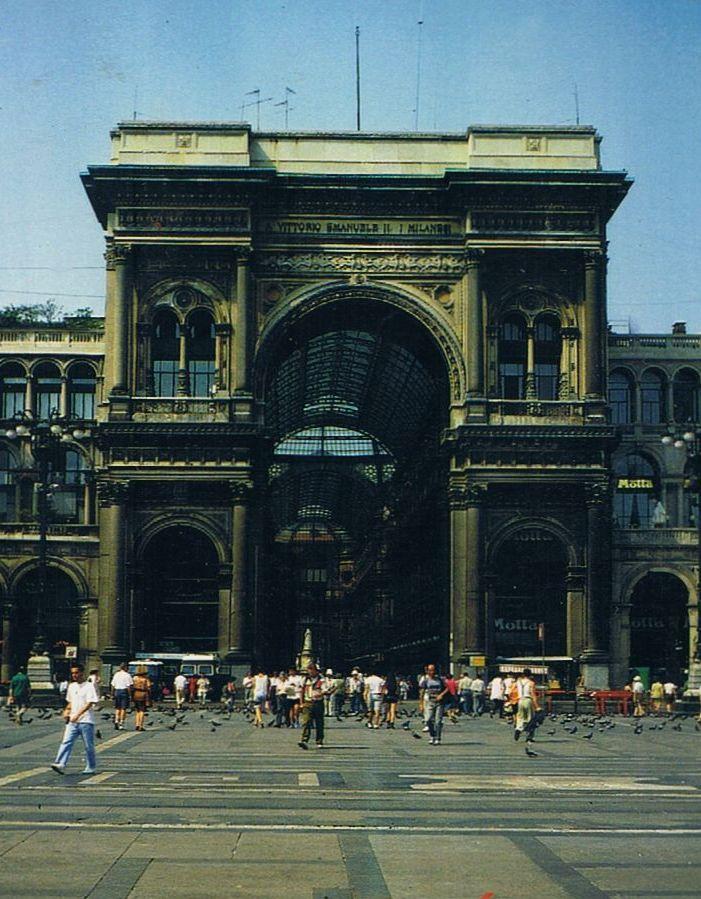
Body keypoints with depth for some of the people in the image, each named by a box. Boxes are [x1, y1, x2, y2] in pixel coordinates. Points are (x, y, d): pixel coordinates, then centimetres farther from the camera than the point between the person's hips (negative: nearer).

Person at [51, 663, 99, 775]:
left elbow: (89, 703, -16)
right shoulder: (71, 686, 14)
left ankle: (90, 767, 15)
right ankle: (60, 764, -19)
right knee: (66, 742, -10)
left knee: (89, 746, 4)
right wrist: (67, 711, 6)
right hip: (72, 721, 5)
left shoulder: (89, 686, -7)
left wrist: (78, 714, -26)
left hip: (86, 721, -5)